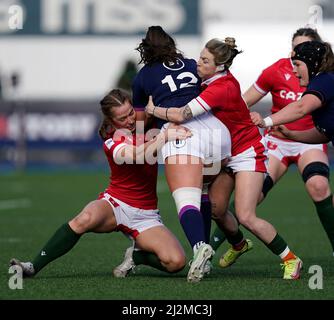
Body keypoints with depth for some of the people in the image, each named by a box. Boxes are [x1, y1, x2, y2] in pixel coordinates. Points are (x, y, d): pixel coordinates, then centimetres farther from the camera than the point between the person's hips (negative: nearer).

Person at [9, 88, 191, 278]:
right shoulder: (112, 143, -11)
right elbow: (135, 155, -32)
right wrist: (164, 136, -43)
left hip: (146, 216, 3)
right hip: (116, 204, -3)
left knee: (176, 262, -23)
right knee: (85, 219, -39)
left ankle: (135, 256, 7)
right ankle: (33, 267, -29)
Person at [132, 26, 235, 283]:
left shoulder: (142, 77, 22)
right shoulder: (193, 66, 27)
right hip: (216, 128, 4)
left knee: (186, 200, -19)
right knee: (204, 196, 22)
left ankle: (199, 246, -46)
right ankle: (204, 256, 16)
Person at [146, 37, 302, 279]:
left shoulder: (221, 89, -29)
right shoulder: (213, 81, -2)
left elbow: (182, 115, -31)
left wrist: (153, 110, -15)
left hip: (247, 153, -8)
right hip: (225, 154, 8)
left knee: (246, 217, -15)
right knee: (216, 209, 6)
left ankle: (291, 260, -2)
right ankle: (239, 245, 35)